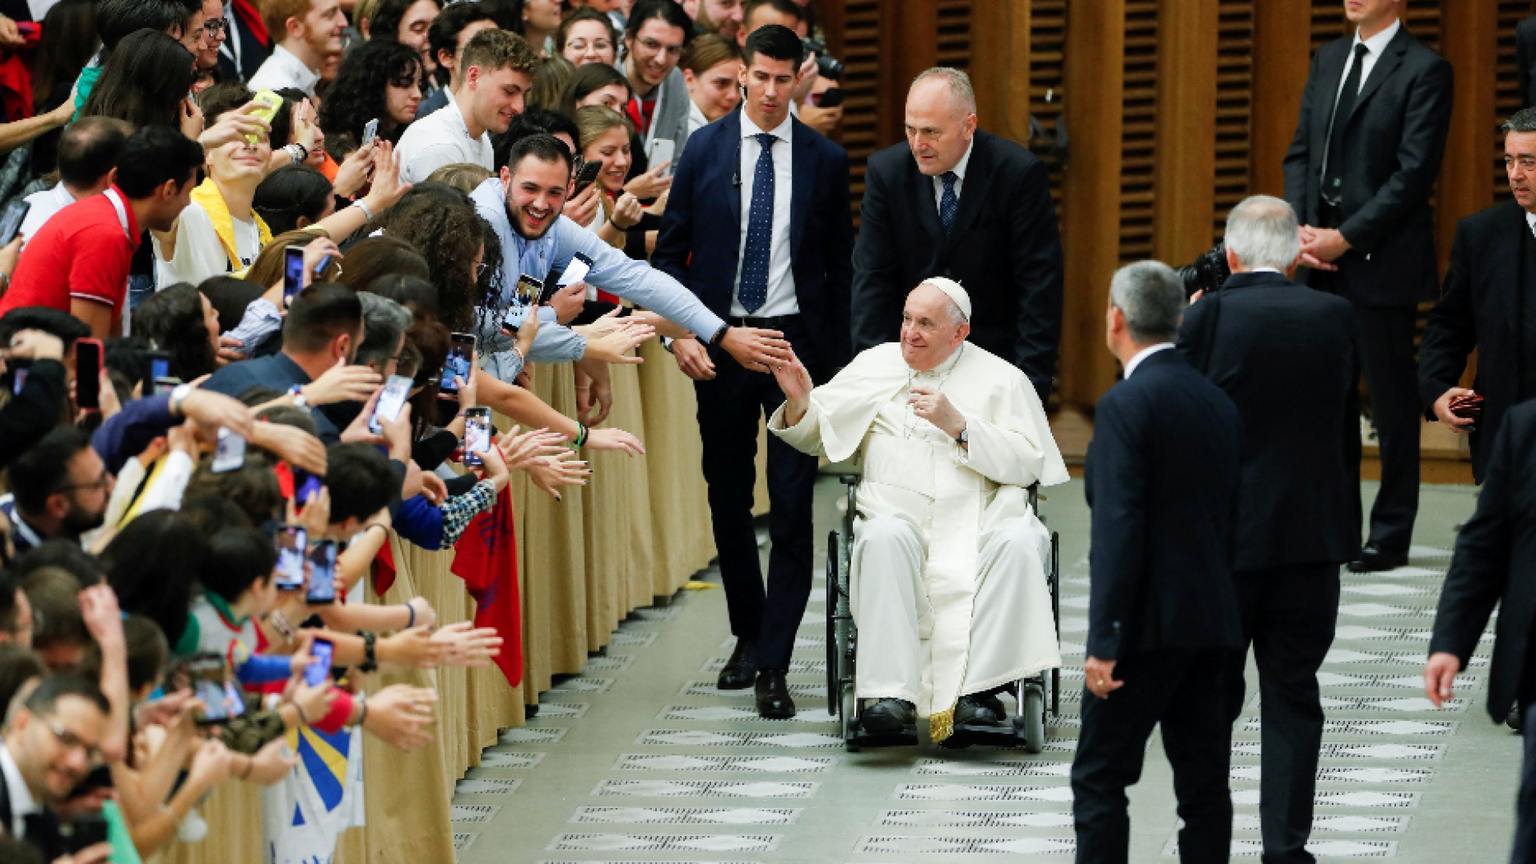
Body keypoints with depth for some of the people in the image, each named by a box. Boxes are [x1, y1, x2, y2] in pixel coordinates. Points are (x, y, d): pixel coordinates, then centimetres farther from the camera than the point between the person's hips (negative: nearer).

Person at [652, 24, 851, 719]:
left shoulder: (825, 161, 3)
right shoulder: (705, 150, 4)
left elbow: (840, 265, 6)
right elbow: (670, 250, 6)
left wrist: (838, 360, 1)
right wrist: (680, 332, -7)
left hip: (797, 341, -2)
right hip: (719, 341, 2)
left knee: (792, 504, -8)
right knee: (728, 498, 10)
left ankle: (774, 665, -7)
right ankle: (748, 636, 27)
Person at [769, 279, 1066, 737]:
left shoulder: (1000, 379, 11)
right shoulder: (875, 365, 18)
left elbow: (1029, 464, 0)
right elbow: (816, 437, 21)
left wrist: (958, 425, -10)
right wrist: (800, 403, -2)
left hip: (979, 519, -1)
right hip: (900, 512, 1)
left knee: (1021, 542, -33)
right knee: (884, 537, -35)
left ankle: (977, 688, -34)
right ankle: (892, 692, -41)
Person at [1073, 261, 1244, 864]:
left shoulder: (1126, 405, -13)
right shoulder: (1217, 402, 11)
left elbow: (1118, 529, -19)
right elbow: (1230, 515, 14)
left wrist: (1104, 642, -18)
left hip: (1148, 626, -7)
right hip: (1214, 621, 7)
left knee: (1099, 780, 0)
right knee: (1204, 780, 8)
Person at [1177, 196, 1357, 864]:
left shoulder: (1210, 316, -11)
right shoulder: (1333, 316, -2)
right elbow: (1346, 416, 5)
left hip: (1223, 534, -2)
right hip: (1313, 535, 2)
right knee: (1293, 696, 8)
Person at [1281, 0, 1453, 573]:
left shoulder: (1424, 70, -8)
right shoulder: (1328, 60, 14)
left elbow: (1415, 172, -14)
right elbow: (1301, 152, 15)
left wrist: (1345, 238, -16)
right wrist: (1300, 227, -2)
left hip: (1382, 261, -6)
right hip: (1323, 263, 6)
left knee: (1392, 399, 2)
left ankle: (1391, 535, 10)